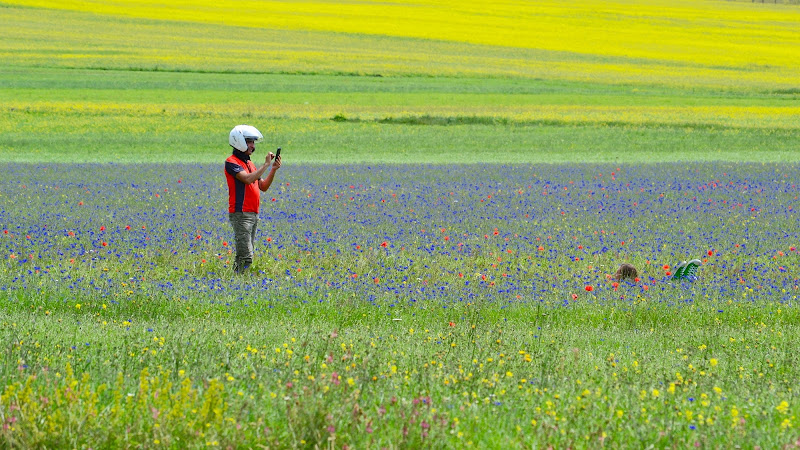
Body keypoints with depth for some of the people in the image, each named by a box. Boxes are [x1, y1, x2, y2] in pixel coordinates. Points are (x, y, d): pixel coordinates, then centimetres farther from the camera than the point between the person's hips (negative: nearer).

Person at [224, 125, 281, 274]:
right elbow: (248, 179, -22)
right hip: (241, 214, -9)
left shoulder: (249, 164, 20)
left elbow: (263, 187, 19)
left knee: (243, 255, 9)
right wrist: (266, 165, -15)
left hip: (253, 214, 9)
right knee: (246, 256, -15)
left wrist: (274, 169, 6)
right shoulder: (232, 162, -7)